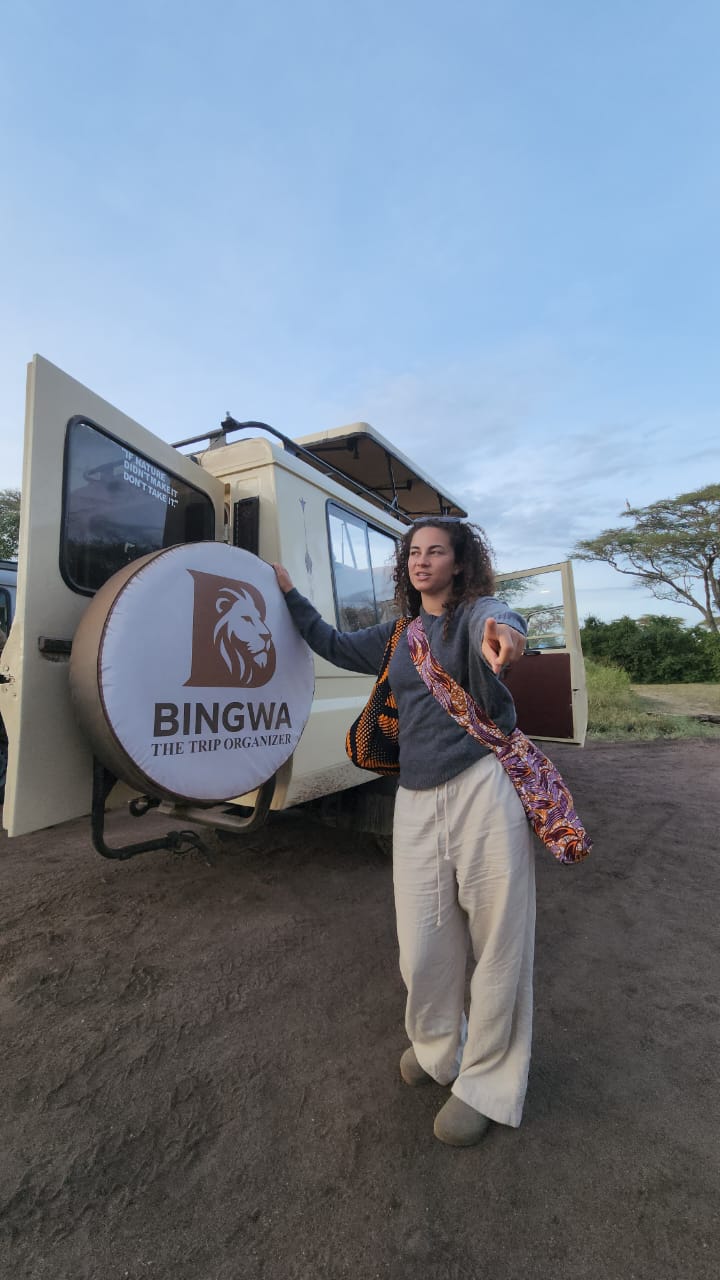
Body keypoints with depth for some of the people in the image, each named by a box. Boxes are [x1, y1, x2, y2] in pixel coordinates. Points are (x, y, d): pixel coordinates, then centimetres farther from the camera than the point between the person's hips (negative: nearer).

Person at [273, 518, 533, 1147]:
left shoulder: (475, 614, 1)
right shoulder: (397, 636, 17)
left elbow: (499, 619, -24)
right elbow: (333, 644, 28)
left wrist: (501, 631, -49)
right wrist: (288, 591, 28)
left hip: (485, 784, -4)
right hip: (417, 798, 4)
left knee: (497, 937, 5)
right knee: (423, 946, 8)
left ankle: (487, 1082, 30)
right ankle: (435, 1046, 39)